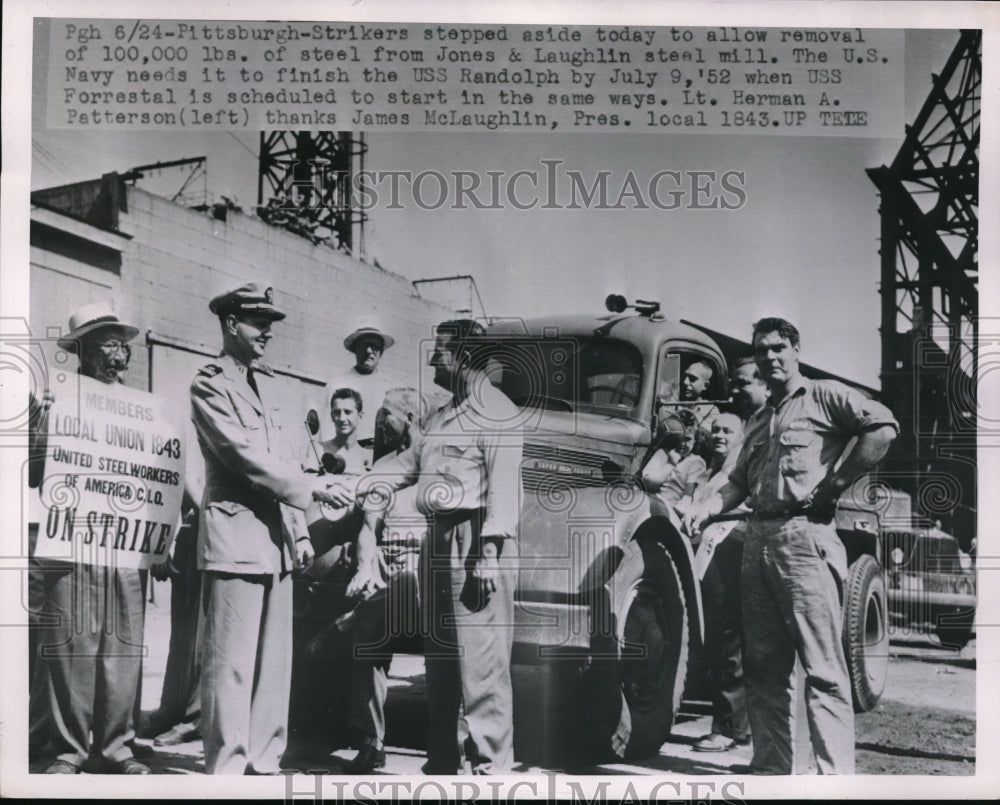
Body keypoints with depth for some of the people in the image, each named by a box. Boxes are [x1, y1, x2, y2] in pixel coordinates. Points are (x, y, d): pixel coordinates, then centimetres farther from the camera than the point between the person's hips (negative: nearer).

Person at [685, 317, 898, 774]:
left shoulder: (824, 396, 4)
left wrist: (834, 484, -11)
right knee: (764, 664, 8)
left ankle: (835, 775, -7)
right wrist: (707, 508, 5)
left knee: (823, 666, -8)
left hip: (804, 535, -7)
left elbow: (883, 427, -10)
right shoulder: (758, 420, 25)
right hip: (757, 539, 7)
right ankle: (771, 768, 15)